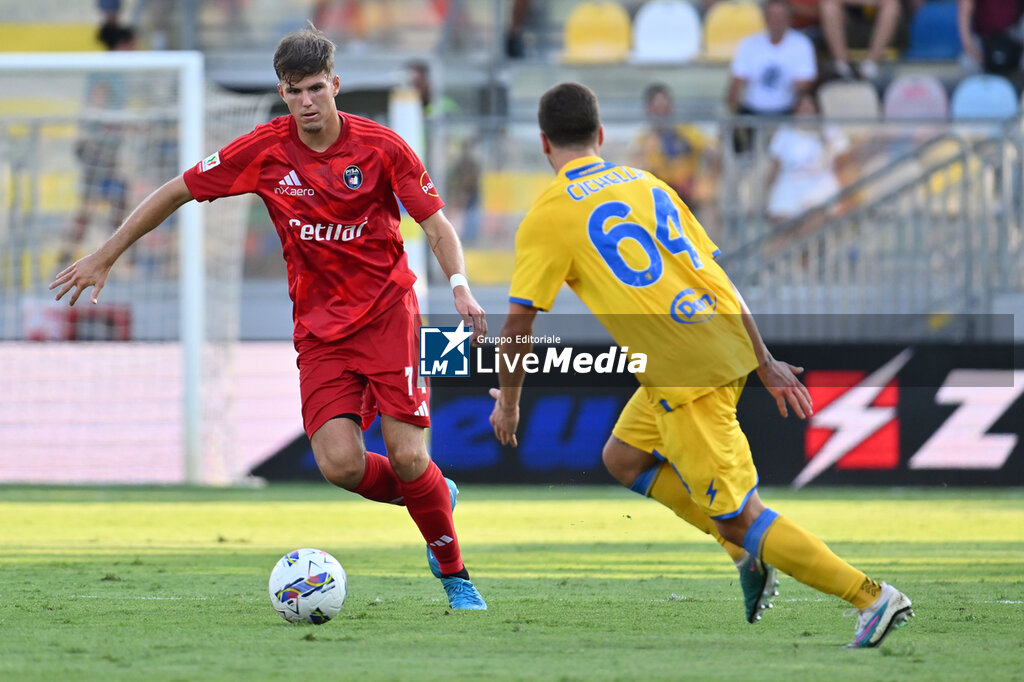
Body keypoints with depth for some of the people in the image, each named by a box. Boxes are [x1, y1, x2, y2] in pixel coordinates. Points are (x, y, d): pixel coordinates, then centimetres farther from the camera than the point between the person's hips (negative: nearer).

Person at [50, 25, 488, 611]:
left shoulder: (381, 146, -8)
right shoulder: (266, 150, -4)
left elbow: (437, 226, -4)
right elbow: (177, 192, 6)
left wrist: (460, 286, -23)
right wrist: (104, 258, 7)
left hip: (387, 314, -2)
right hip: (320, 327, 2)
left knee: (407, 458, -13)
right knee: (340, 464, -16)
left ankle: (454, 574, 10)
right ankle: (434, 496, 16)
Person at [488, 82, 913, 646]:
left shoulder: (549, 215, -2)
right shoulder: (644, 182, 17)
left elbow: (518, 323, -1)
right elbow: (714, 274, 16)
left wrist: (508, 399, 15)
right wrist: (764, 365, 19)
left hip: (685, 368, -8)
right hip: (727, 340, 8)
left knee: (739, 520, -3)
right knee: (623, 458, 24)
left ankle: (873, 599, -9)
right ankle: (754, 550, 19)